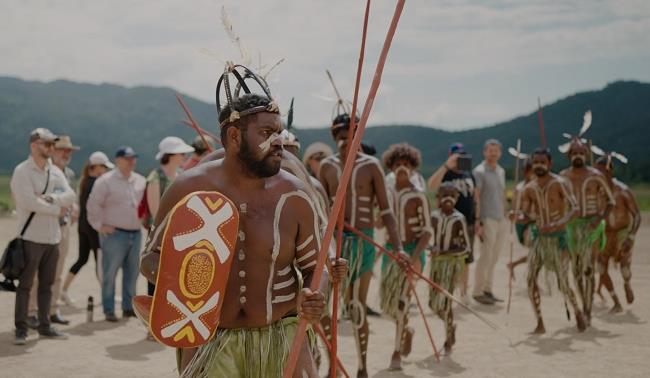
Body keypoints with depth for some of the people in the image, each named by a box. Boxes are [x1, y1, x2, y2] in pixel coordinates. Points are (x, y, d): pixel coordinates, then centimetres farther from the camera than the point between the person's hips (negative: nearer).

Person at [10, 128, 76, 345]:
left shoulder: (55, 172, 13)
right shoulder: (22, 172, -8)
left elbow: (70, 196, 0)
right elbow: (28, 202, -20)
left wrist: (50, 198, -17)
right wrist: (57, 209, -11)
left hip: (53, 237, 6)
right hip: (31, 237, -6)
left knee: (47, 284, 11)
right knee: (25, 284, -2)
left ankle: (44, 326, 19)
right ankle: (21, 329, 2)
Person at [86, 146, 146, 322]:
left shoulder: (141, 181, 12)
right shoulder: (106, 181, -6)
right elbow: (93, 204, -7)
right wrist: (99, 225, -8)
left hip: (135, 233, 6)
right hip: (114, 233, -6)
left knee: (132, 272, 10)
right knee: (110, 273, -3)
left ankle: (128, 307, 20)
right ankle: (109, 310, 3)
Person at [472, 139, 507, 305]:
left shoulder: (501, 171, 16)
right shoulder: (479, 171, -7)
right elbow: (475, 197, -12)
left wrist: (504, 216, 16)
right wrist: (478, 221, -17)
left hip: (500, 219, 7)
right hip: (487, 219, -7)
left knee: (494, 257, 8)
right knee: (486, 256, -6)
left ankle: (487, 289, 15)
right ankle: (478, 291, 1)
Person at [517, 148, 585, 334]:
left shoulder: (560, 184, -11)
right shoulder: (529, 189, 3)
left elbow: (574, 209, -19)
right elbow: (525, 216, 5)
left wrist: (556, 225, -33)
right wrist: (517, 217, -19)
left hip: (558, 238, -4)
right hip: (539, 237, 4)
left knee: (563, 285, -3)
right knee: (531, 279, -10)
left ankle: (577, 312, 28)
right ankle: (540, 324, 1)